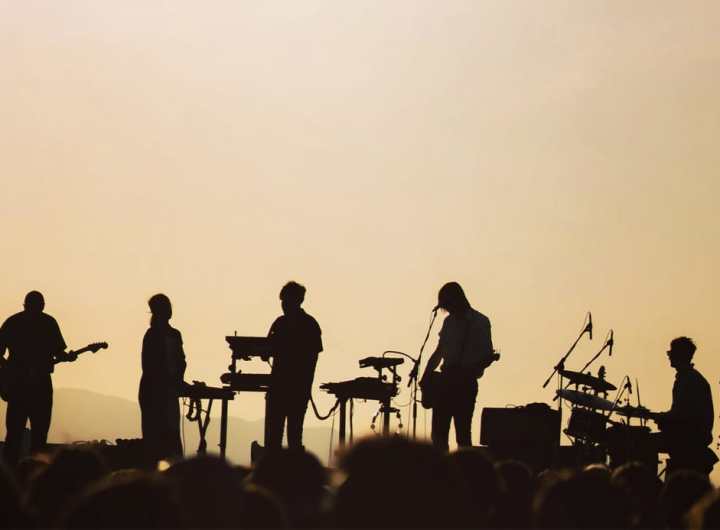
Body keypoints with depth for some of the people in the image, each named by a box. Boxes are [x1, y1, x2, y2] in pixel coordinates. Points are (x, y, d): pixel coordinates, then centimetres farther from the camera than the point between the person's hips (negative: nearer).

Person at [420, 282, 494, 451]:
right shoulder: (449, 321, 14)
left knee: (463, 434, -6)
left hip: (466, 383, -6)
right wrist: (426, 376, 11)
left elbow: (487, 356, -8)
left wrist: (470, 371, -22)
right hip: (446, 380, 6)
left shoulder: (480, 322, -4)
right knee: (439, 432, 2)